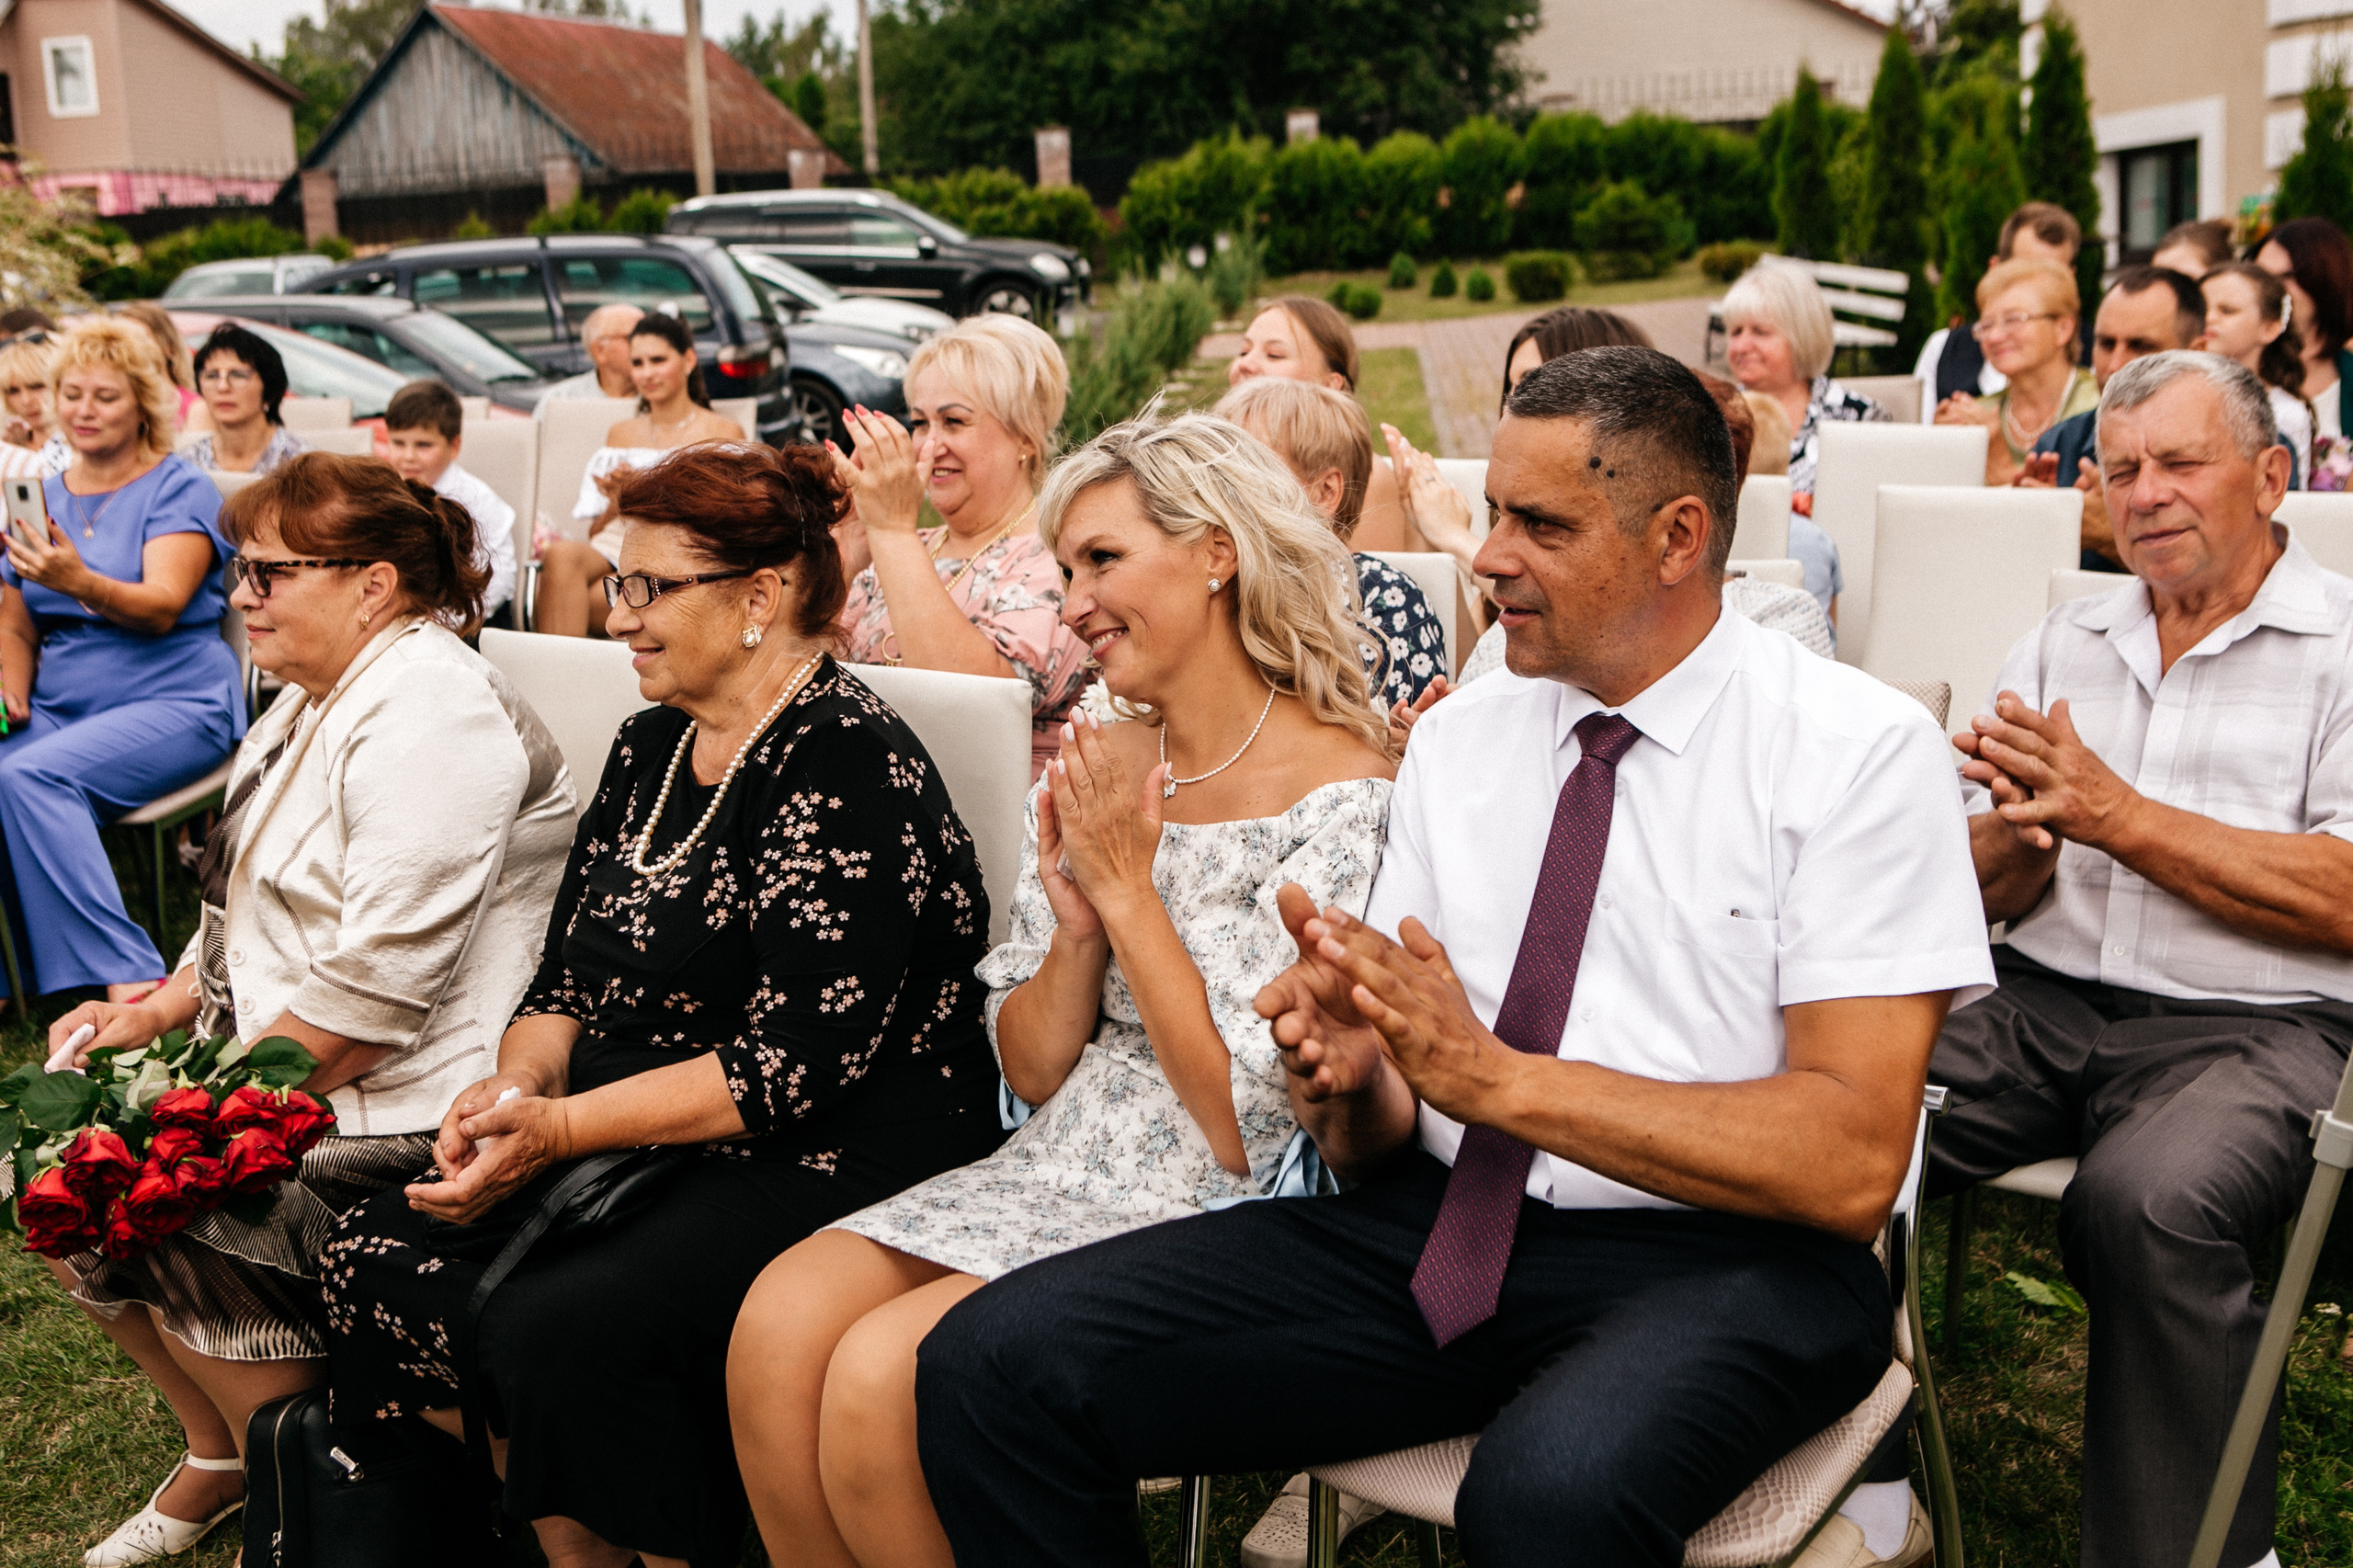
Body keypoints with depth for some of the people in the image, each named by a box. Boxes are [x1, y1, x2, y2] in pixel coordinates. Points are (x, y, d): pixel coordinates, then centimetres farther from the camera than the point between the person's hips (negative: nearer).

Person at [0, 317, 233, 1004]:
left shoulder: (181, 490, -1)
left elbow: (162, 607, -16)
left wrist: (79, 582, -34)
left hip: (173, 700, -5)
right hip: (61, 707, 6)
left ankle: (126, 977, -30)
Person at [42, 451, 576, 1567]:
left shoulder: (429, 718, -19)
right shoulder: (314, 700, 14)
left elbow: (377, 990, -25)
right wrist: (159, 1012, 7)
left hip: (409, 1101, -10)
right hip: (267, 1051, 10)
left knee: (183, 1212, -22)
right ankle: (219, 1451, 20)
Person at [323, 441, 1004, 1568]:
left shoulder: (849, 769, -16)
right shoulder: (649, 750, 13)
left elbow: (797, 1065, -21)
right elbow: (568, 973, 16)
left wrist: (564, 1126, -20)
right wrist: (519, 1083, -5)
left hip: (830, 1164, -9)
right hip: (629, 1147, 9)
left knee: (553, 1326, -28)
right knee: (376, 1260, -6)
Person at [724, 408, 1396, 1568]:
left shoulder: (1340, 796, -12)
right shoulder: (1092, 771, 9)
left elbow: (1244, 1120, -15)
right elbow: (1032, 1074, 11)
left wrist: (1129, 888, -13)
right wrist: (1077, 926, -8)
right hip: (1056, 1172, 7)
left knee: (881, 1376, -23)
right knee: (779, 1323, -16)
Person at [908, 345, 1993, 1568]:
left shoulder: (1858, 752, -5)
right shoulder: (1457, 738, 11)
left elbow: (1852, 1161, -14)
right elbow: (1381, 1138, 11)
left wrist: (1499, 1076, -19)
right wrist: (1342, 1074, -13)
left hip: (1718, 1258, -4)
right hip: (1435, 1227, 5)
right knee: (991, 1365, -12)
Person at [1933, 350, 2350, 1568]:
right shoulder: (2063, 644, 17)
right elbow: (1985, 897, 13)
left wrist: (2114, 812, -13)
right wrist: (2020, 832, -11)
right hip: (2043, 1003, 4)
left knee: (2148, 1202, -35)